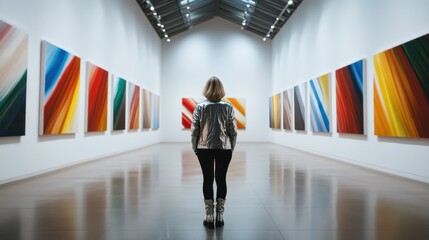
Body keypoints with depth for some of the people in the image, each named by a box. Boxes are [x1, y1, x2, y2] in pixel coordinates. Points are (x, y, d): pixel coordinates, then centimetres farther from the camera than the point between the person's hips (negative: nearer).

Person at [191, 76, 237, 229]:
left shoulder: (200, 107, -3)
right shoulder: (228, 107, -2)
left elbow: (194, 131, -4)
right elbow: (233, 131, -3)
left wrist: (195, 148, 8)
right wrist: (231, 148, 9)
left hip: (204, 148, 0)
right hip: (224, 148, 0)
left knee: (207, 180, 8)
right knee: (221, 180, 10)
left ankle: (209, 217, 13)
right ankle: (220, 217, 16)